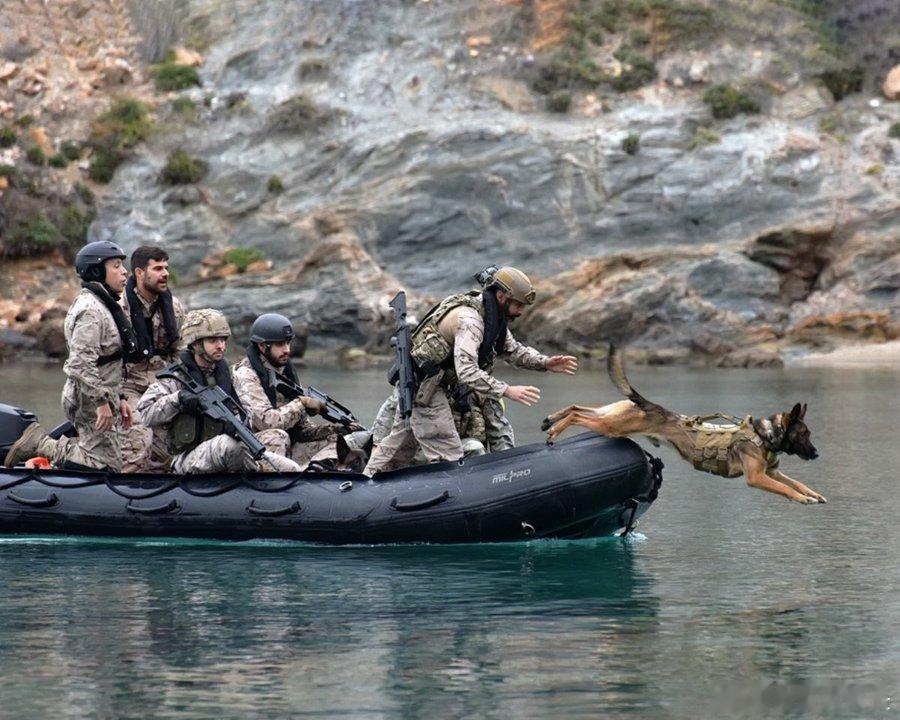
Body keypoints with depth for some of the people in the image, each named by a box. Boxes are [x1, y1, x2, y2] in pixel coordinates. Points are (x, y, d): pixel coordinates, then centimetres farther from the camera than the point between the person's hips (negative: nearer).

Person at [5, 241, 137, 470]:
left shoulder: (103, 305, 17)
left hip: (103, 395, 10)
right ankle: (40, 444, -4)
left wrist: (119, 397, 18)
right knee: (107, 464, -10)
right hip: (89, 400, -10)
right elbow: (81, 363, -25)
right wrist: (102, 401, -24)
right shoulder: (90, 310, -17)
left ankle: (39, 442, 15)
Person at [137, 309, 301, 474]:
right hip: (189, 460, -6)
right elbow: (145, 414, -13)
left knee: (278, 436, -14)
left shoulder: (226, 375, 12)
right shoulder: (175, 379, -4)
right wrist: (177, 398, -26)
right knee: (225, 443, -37)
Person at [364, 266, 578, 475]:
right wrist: (507, 391, -38)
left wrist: (545, 363, -2)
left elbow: (512, 349, 14)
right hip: (424, 387, -11)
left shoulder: (491, 315, 4)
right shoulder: (469, 318, -27)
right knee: (448, 456, -10)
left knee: (400, 447, 21)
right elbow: (466, 371, -36)